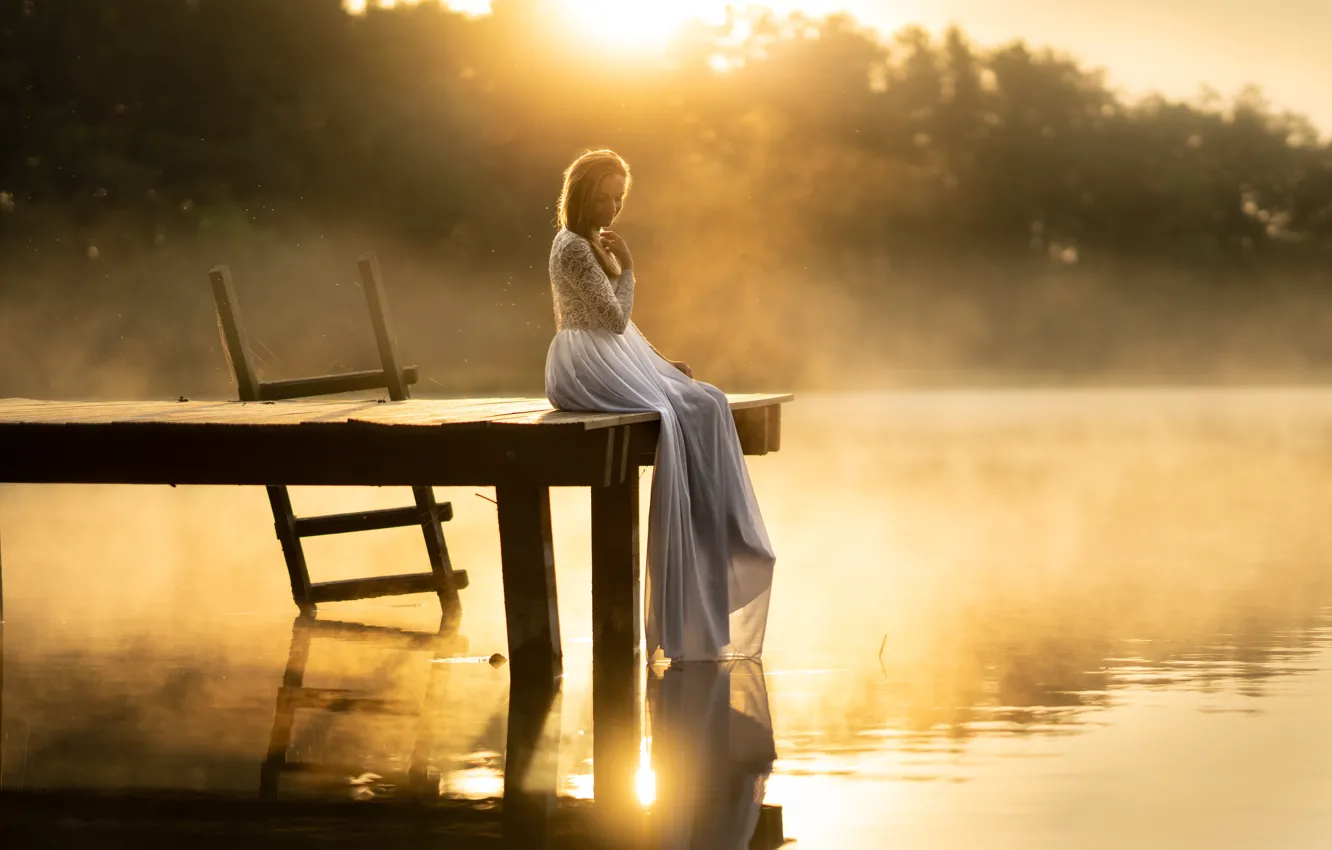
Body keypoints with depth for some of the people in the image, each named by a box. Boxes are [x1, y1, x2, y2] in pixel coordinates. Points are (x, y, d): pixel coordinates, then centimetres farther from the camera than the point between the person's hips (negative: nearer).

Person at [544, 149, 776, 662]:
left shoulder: (594, 245, 19)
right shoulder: (573, 248, -11)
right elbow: (616, 319, -14)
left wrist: (661, 361, 11)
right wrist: (625, 270, -6)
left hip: (614, 360, 10)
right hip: (586, 366, -9)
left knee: (705, 404, -8)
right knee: (665, 416, -27)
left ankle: (719, 541, -11)